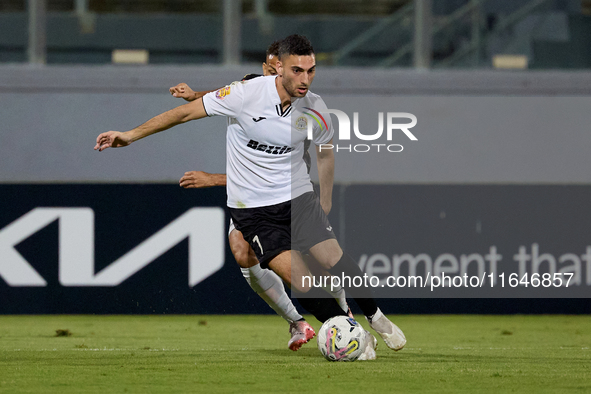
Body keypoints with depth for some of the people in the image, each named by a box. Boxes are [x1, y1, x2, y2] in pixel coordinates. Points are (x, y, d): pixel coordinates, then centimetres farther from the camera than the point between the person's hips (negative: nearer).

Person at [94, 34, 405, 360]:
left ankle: (376, 318, 10)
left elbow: (325, 150, 16)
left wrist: (325, 201, 17)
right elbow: (185, 112, -10)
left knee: (332, 257, -14)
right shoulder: (247, 94, -18)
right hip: (251, 208, -3)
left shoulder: (314, 108, -6)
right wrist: (132, 135, -10)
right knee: (295, 274, -18)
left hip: (298, 196, 3)